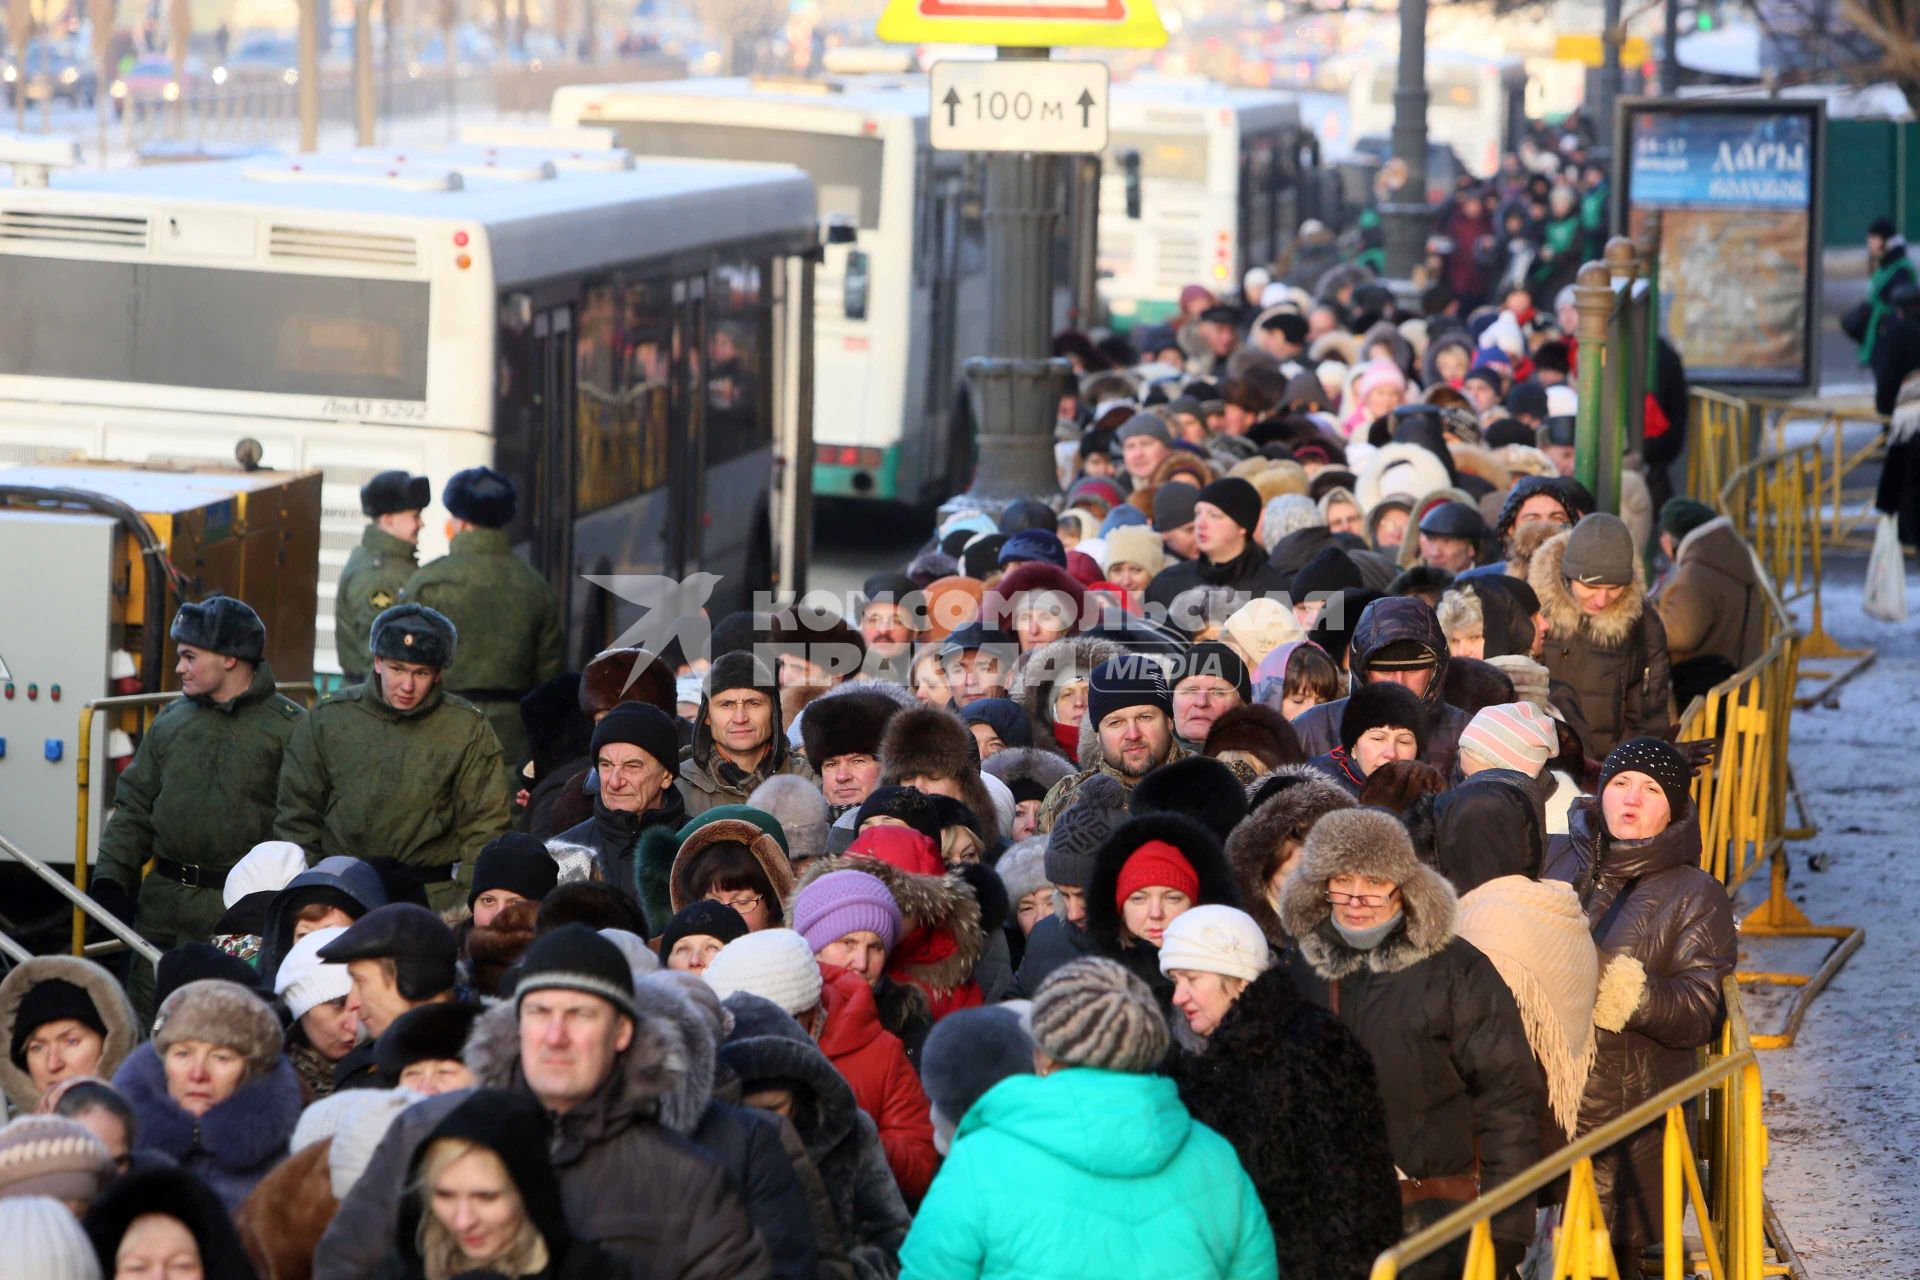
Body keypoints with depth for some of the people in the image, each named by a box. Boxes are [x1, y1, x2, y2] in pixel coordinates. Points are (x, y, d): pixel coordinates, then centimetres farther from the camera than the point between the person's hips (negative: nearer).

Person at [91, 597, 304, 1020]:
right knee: (145, 1010, 6)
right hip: (162, 905, 5)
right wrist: (112, 875, 6)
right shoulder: (171, 721, 13)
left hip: (244, 908, -5)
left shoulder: (289, 727, -4)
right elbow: (134, 806, 18)